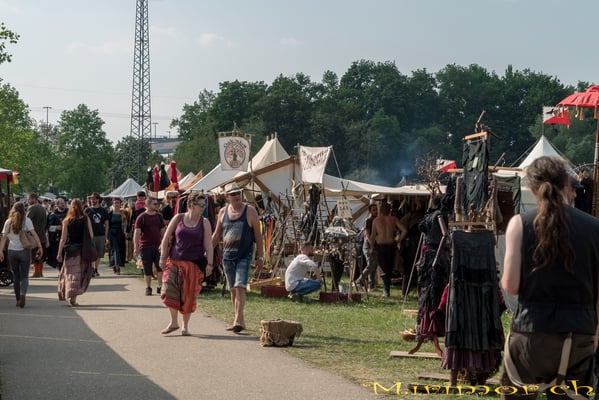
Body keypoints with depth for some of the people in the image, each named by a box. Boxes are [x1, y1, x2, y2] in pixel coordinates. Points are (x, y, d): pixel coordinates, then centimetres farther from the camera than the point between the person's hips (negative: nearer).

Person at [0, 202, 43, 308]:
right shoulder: (26, 220, -4)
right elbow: (34, 233, -11)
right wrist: (40, 246, -10)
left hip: (12, 251, 2)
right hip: (24, 251, -2)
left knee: (16, 277, 13)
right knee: (24, 276, 3)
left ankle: (18, 300, 15)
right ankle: (23, 294, -22)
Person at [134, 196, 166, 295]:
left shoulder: (159, 216, 9)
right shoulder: (141, 217, -3)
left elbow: (162, 231, 14)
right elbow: (137, 232, -8)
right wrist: (136, 247, -15)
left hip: (157, 246, 3)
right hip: (145, 247, -3)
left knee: (160, 267, -7)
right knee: (147, 269, 4)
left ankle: (160, 286, 1)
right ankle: (148, 288, 16)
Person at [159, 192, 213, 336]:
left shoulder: (204, 222, 4)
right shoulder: (178, 218, 2)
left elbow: (208, 244, 2)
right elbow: (166, 238, 6)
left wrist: (209, 263, -5)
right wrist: (163, 257, 1)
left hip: (194, 264, 0)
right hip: (174, 262, 0)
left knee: (189, 296, 1)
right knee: (170, 291, -10)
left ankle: (185, 326, 16)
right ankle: (173, 322, 8)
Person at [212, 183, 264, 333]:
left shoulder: (250, 211, -2)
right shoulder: (223, 212, 9)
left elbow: (258, 235, -1)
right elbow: (216, 235, 17)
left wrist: (260, 256, -5)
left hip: (244, 256, -5)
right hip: (227, 256, 5)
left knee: (240, 287, -17)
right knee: (233, 290, 9)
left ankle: (237, 320, -22)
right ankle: (240, 321, 19)